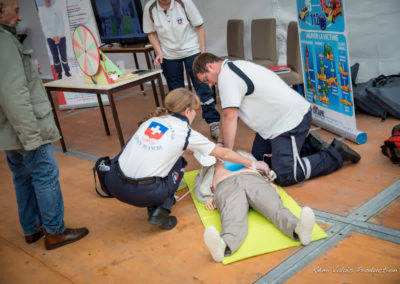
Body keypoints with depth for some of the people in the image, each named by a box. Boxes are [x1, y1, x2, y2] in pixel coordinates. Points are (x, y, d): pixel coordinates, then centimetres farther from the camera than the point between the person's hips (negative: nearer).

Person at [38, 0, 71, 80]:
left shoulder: (57, 9, 3)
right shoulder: (41, 10, 3)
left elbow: (61, 23, -3)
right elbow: (44, 25, -2)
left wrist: (58, 36, -13)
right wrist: (53, 36, -11)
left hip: (60, 36, 0)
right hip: (50, 37, 0)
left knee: (63, 55, -3)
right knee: (55, 56, 0)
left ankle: (67, 71, 14)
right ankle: (59, 73, 10)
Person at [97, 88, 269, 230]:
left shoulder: (151, 120, 13)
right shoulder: (186, 134, 1)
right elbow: (224, 154, 11)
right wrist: (253, 164, 23)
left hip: (114, 184, 5)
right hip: (142, 194, -5)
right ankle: (161, 211, 7)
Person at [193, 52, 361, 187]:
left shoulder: (227, 76, -18)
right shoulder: (233, 68, 14)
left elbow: (229, 116, -23)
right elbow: (228, 114, 16)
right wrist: (220, 142, 11)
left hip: (291, 120, -11)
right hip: (276, 121, 11)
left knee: (285, 177, -13)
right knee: (259, 158, 17)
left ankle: (336, 154, 3)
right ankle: (309, 145, 22)